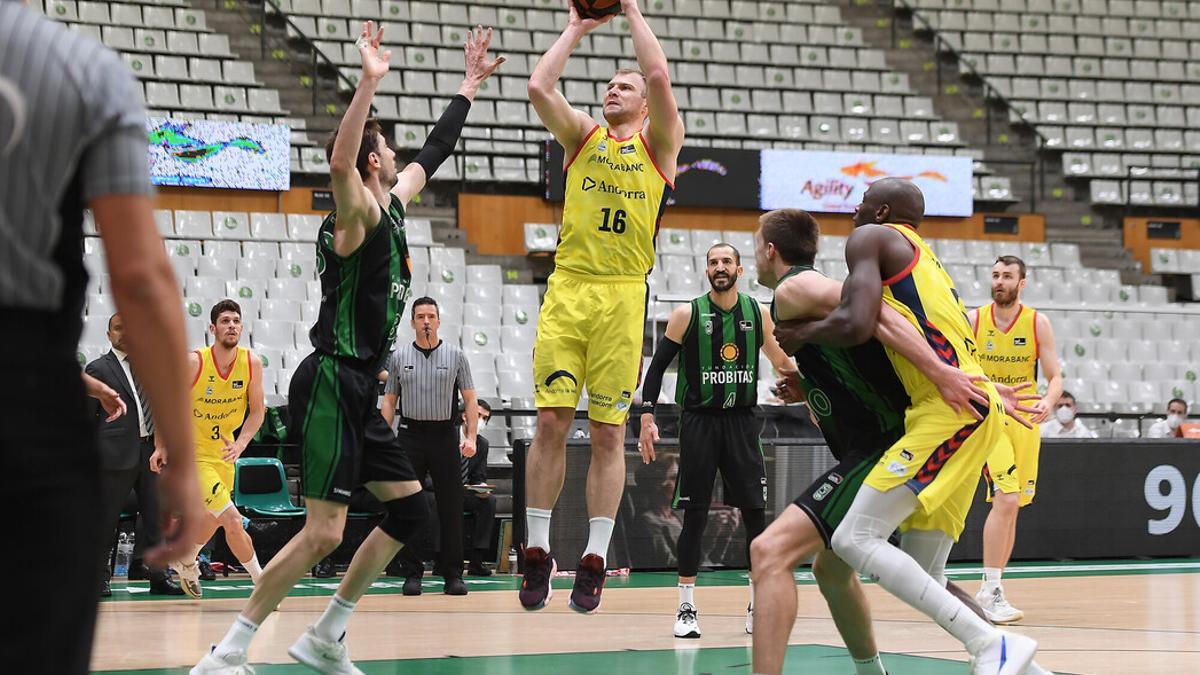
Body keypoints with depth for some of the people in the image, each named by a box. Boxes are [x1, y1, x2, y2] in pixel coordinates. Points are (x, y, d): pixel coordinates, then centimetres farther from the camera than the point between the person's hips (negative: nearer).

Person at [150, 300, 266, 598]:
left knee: (213, 519, 21)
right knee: (233, 521, -17)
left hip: (224, 451, 6)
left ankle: (186, 562, 48)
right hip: (193, 453, -6)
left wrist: (240, 444, -16)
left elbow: (256, 412, -1)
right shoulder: (194, 362, -20)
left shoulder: (252, 363, -9)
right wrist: (163, 447, -7)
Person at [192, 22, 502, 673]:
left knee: (409, 509, 12)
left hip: (360, 392, 10)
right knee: (324, 532, -15)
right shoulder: (359, 212, -12)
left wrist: (470, 84, 35)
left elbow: (434, 151, 31)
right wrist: (370, 81, -40)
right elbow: (340, 162, -35)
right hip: (331, 383, -10)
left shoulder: (392, 204, 14)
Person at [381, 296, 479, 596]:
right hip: (410, 434, 1)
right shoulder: (399, 357, 7)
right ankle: (412, 573, 6)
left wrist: (471, 437, -7)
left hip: (444, 436, -1)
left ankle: (452, 574, 2)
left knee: (450, 506, -2)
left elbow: (469, 399, 4)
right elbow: (389, 400, 10)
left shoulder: (455, 355, 5)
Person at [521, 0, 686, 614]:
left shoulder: (658, 143, 9)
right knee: (551, 421, -4)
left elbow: (659, 76, -8)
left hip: (624, 295, -2)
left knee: (609, 433, -1)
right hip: (567, 289, 2)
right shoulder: (582, 135, 16)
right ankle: (537, 551, 3)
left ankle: (594, 560, 2)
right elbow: (539, 86, 0)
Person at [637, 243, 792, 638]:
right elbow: (658, 366, -1)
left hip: (742, 422, 2)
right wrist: (647, 417, -10)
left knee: (755, 514, -1)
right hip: (699, 422, -2)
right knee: (695, 516, -2)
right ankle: (686, 608, 5)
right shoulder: (687, 315, -3)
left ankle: (758, 606, 8)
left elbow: (779, 361, 18)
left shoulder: (756, 313, 5)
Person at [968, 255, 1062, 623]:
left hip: (1025, 421, 3)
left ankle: (993, 591, 19)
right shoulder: (973, 320, -3)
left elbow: (1055, 377, -1)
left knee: (1011, 506, 8)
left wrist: (1048, 402, -21)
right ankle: (990, 591, -18)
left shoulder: (1037, 323, -1)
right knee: (1005, 499, -20)